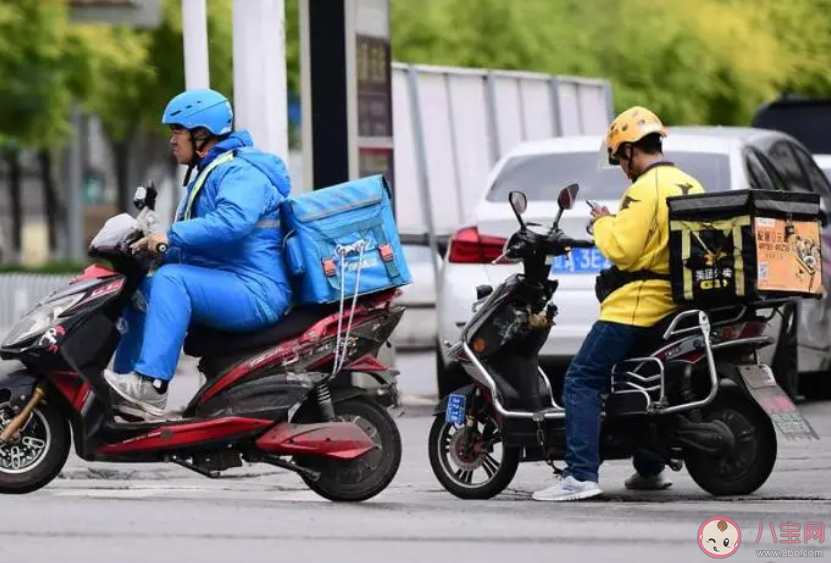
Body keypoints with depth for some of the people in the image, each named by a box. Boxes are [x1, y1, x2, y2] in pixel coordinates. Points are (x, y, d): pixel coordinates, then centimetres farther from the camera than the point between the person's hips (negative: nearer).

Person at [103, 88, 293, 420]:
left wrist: (171, 236, -29)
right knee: (141, 290, 14)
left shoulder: (241, 172, -12)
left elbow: (233, 221, -32)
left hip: (256, 292, -11)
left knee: (171, 279, -30)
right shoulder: (210, 173, 23)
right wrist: (154, 245, 13)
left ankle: (151, 386, -37)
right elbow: (198, 244, 29)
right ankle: (125, 389, 10)